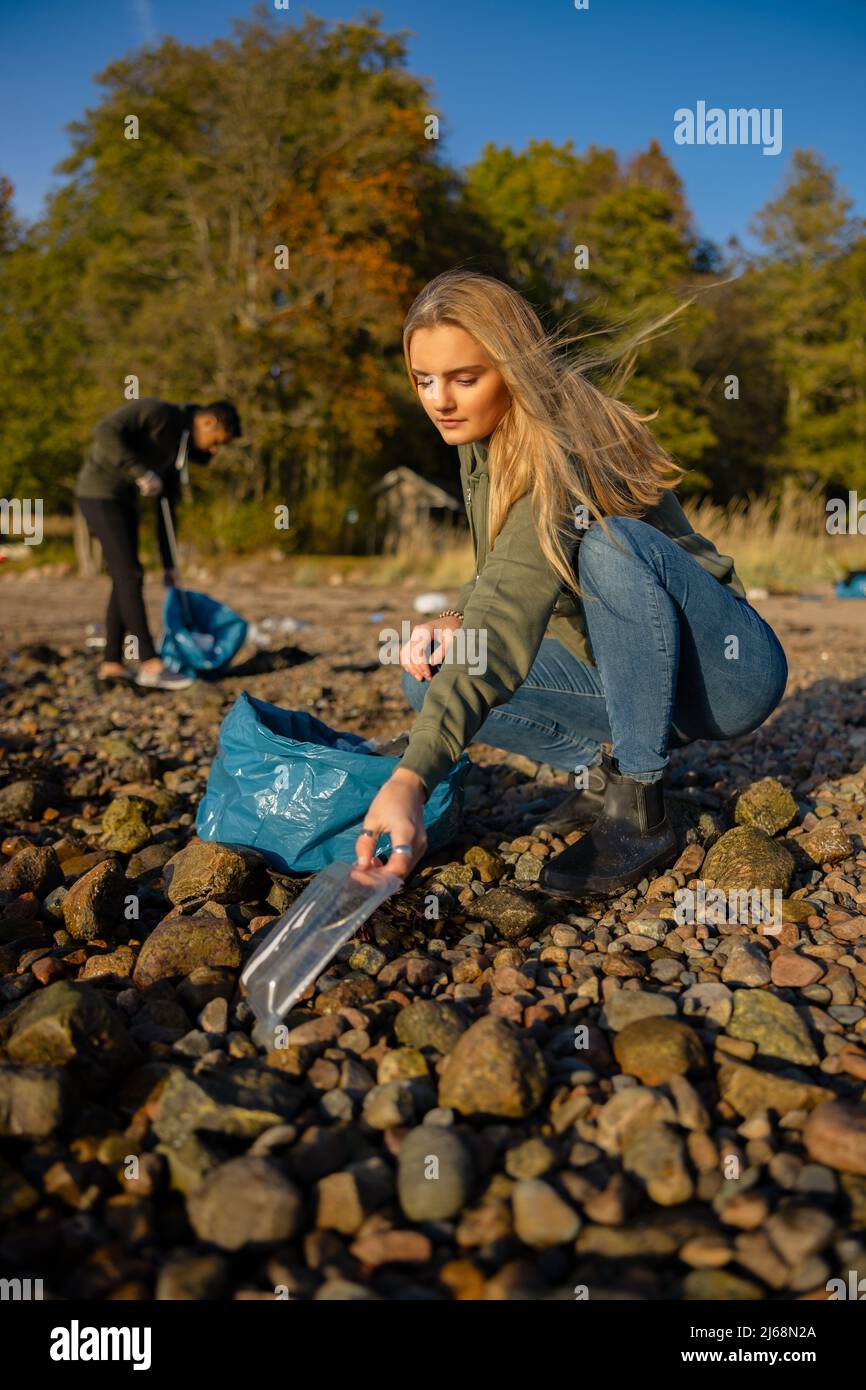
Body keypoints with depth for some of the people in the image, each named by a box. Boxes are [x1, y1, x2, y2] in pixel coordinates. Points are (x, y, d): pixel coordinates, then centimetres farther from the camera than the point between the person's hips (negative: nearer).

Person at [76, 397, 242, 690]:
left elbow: (166, 507, 14)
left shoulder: (182, 446, 11)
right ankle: (150, 665, -16)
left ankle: (112, 664, 11)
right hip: (100, 492, -9)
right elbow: (105, 431, -24)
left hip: (124, 499, 9)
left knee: (125, 579, 7)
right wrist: (141, 471, -28)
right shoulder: (157, 411, -13)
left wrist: (168, 564, 13)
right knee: (130, 576, -14)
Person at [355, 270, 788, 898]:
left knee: (610, 542, -37)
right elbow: (504, 575, 12)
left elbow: (512, 615, -41)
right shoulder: (480, 445, 0)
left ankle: (640, 811, -25)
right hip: (630, 675, 7)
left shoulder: (563, 450, -27)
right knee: (427, 676, -10)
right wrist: (454, 623, -13)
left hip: (727, 667, -6)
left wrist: (411, 779, -51)